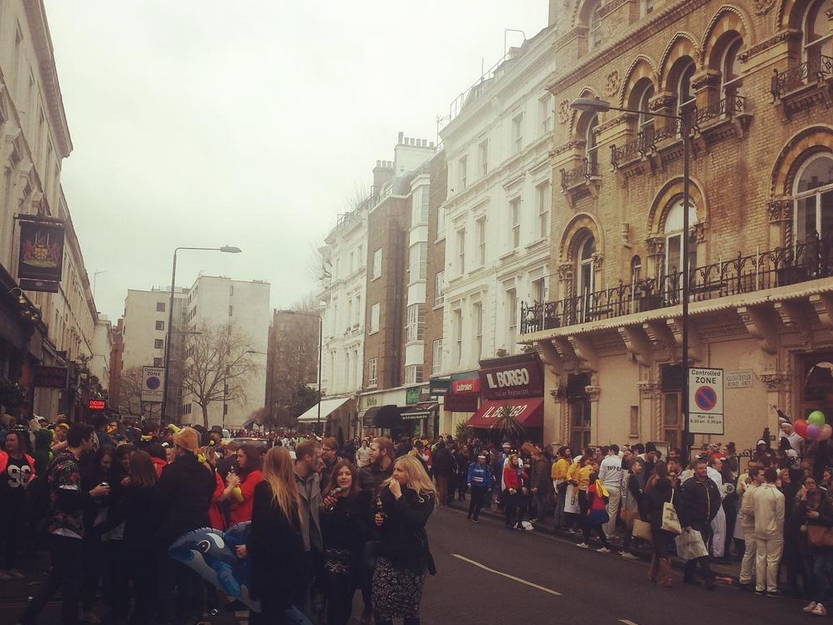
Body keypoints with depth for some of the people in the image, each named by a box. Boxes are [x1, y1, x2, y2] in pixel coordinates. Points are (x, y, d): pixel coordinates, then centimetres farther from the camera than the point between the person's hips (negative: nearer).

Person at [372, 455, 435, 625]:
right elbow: (376, 513, 19)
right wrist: (376, 518, -4)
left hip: (412, 557, -3)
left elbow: (415, 521, -25)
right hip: (388, 554, 3)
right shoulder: (387, 489, 3)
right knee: (380, 607, -4)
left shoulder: (425, 495, -9)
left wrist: (398, 496, -23)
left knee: (411, 608, 7)